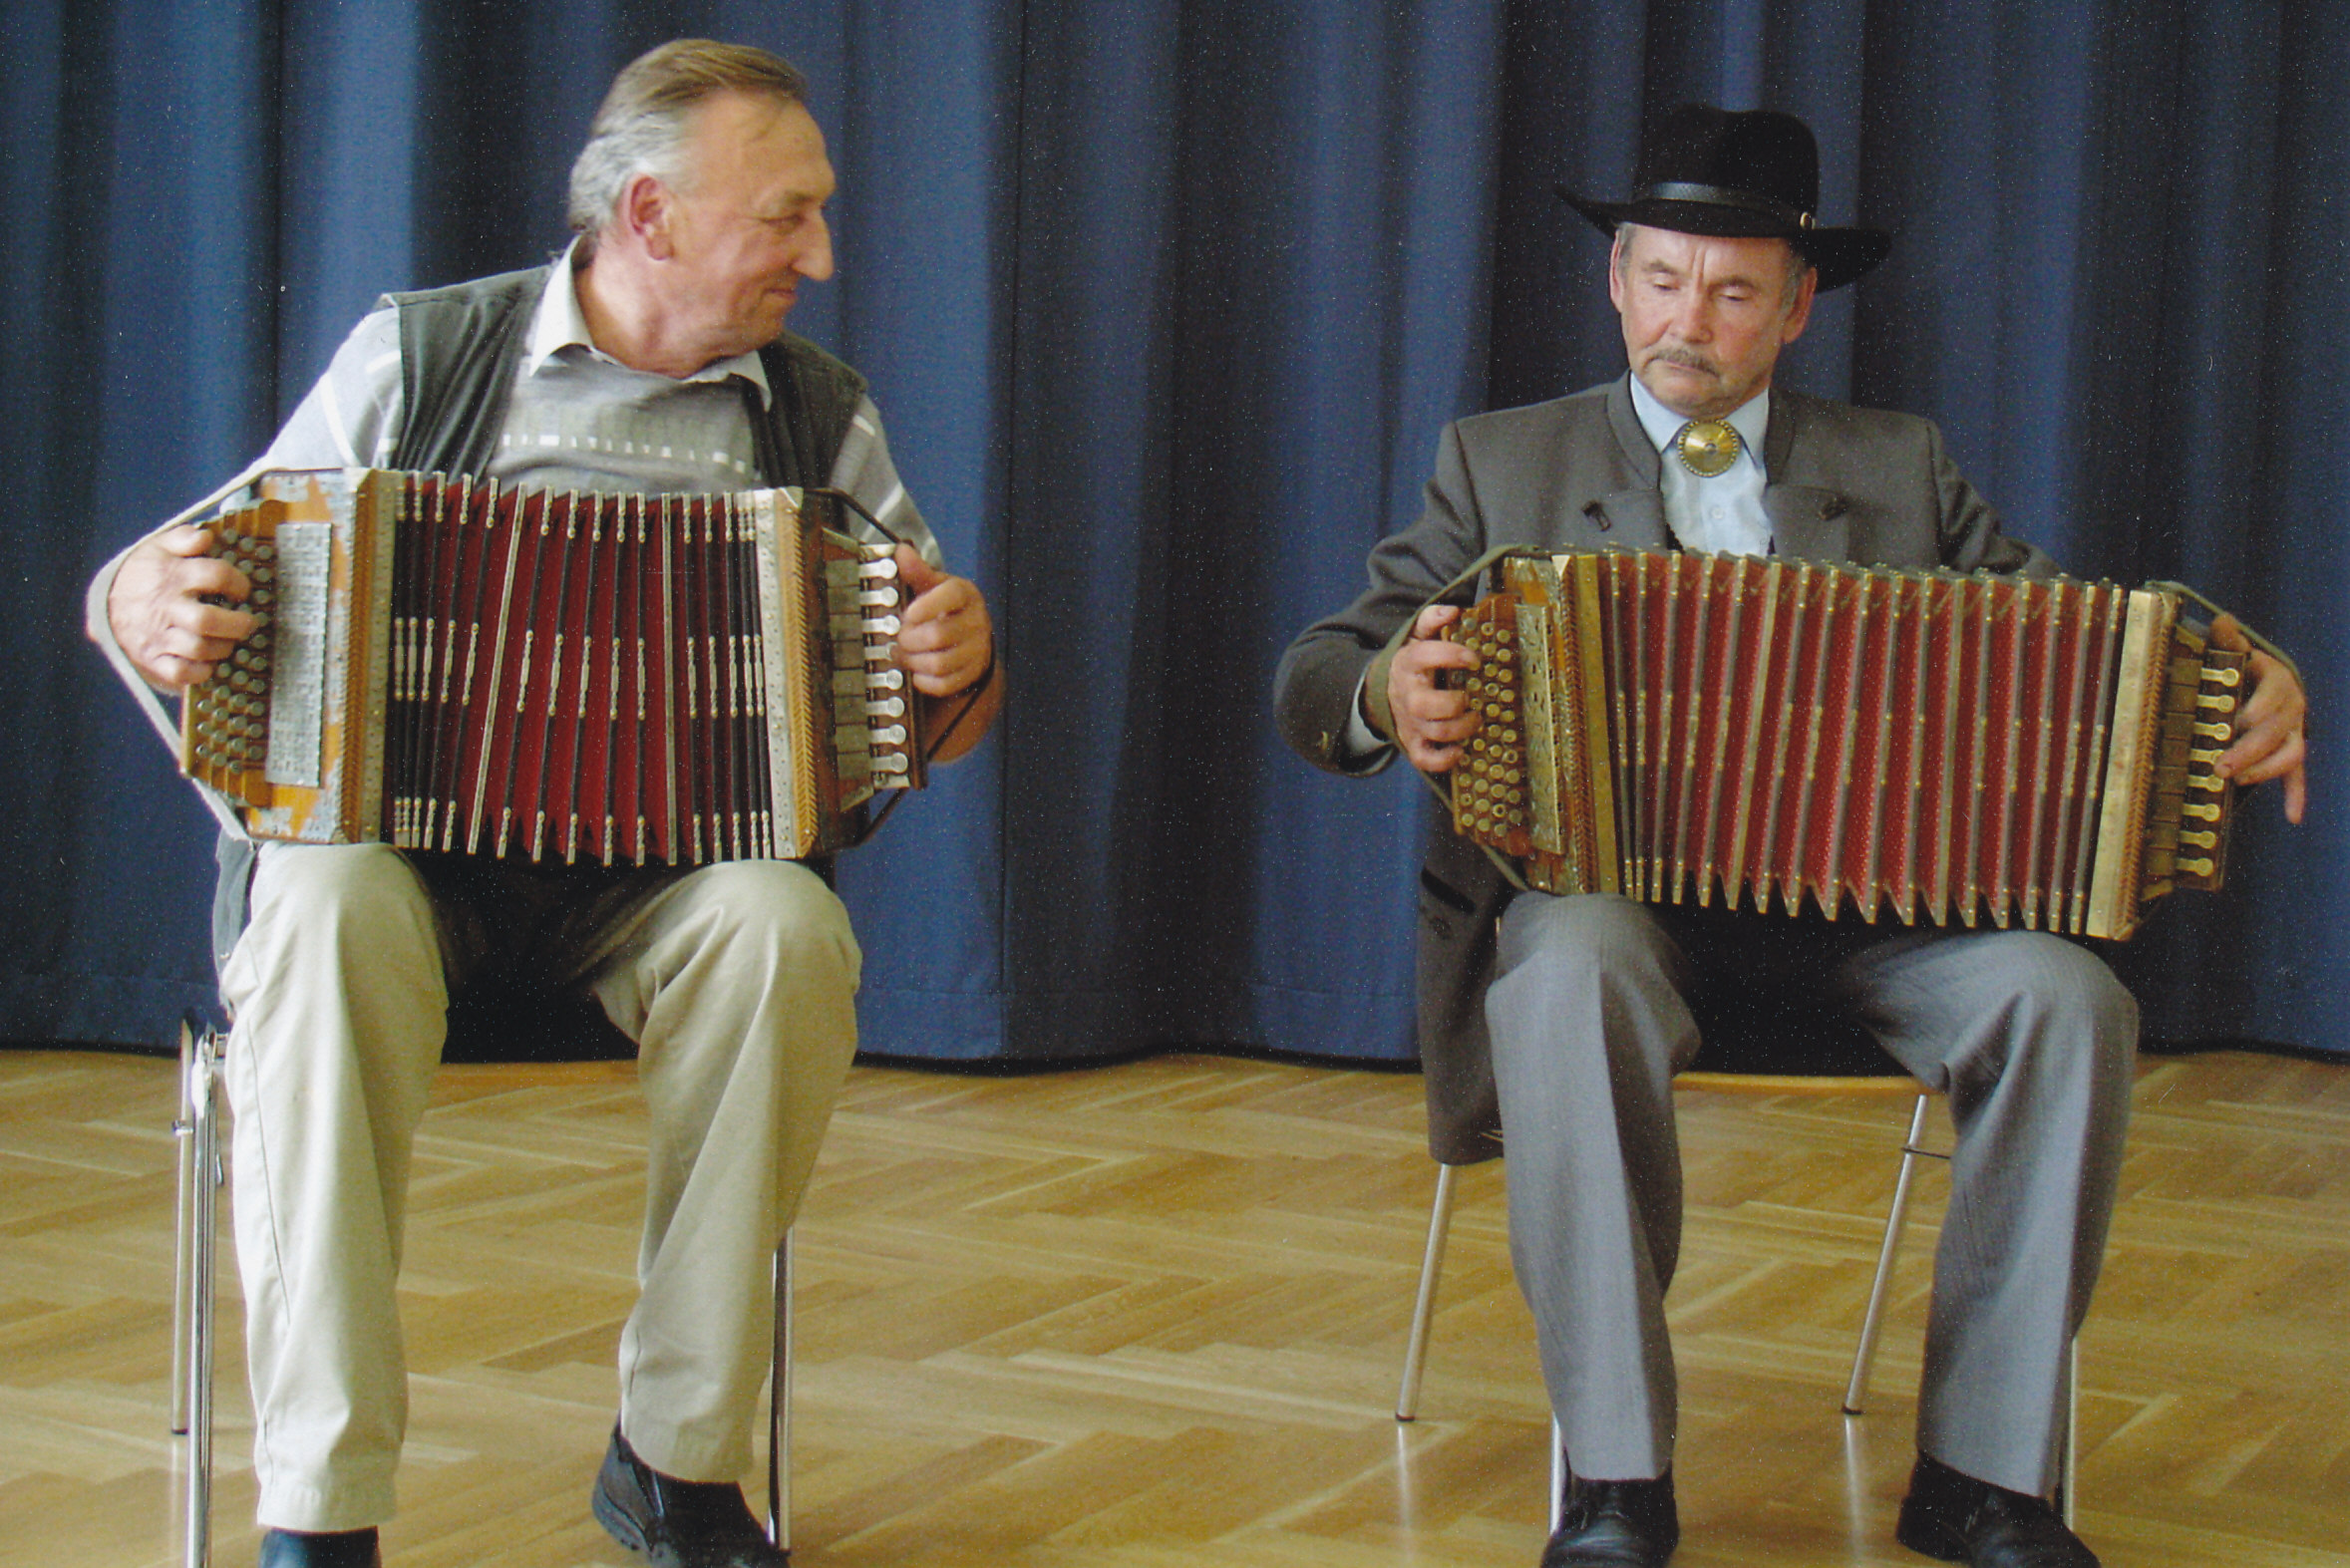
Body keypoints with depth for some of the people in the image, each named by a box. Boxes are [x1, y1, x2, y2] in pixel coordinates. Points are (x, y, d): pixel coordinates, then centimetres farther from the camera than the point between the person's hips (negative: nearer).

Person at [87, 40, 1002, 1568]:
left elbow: (939, 720, 17)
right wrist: (141, 600, -18)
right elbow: (158, 591, 7)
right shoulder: (419, 355, 5)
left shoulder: (821, 416, 12)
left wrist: (960, 659, -7)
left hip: (670, 864, 2)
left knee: (784, 925, -33)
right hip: (395, 829, -1)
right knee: (327, 907, -36)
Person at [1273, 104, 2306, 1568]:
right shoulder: (1504, 464, 14)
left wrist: (2244, 680, -12)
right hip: (1606, 882, -2)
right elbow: (1313, 675, 6)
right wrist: (1385, 696, -19)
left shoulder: (1901, 469, 18)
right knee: (1572, 976, -36)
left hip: (1864, 898, 2)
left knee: (2068, 994, -26)